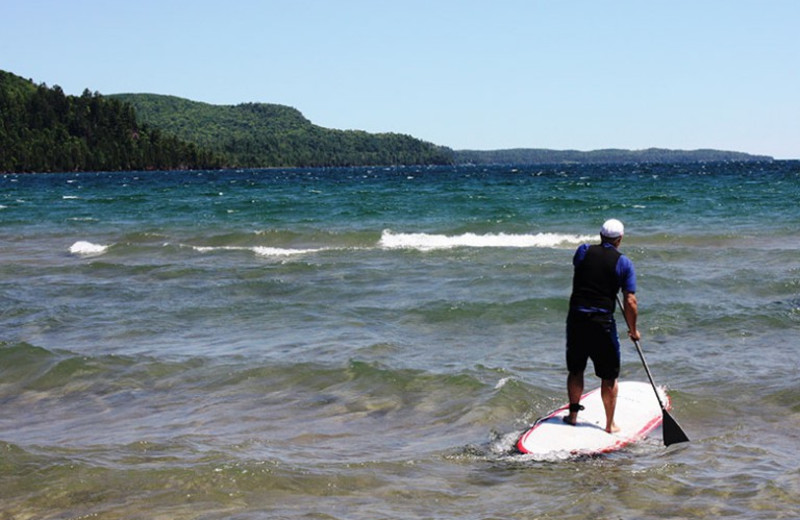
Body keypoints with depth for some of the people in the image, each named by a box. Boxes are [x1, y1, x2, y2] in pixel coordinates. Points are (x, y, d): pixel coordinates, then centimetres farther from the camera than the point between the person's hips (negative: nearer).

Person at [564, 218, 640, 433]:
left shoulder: (583, 251, 2)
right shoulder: (624, 262, -4)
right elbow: (630, 302, -6)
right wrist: (633, 330, 6)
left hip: (576, 318, 3)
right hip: (603, 323, -3)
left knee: (575, 371, 19)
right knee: (609, 377, 8)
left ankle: (573, 414, 25)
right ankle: (610, 425, 12)